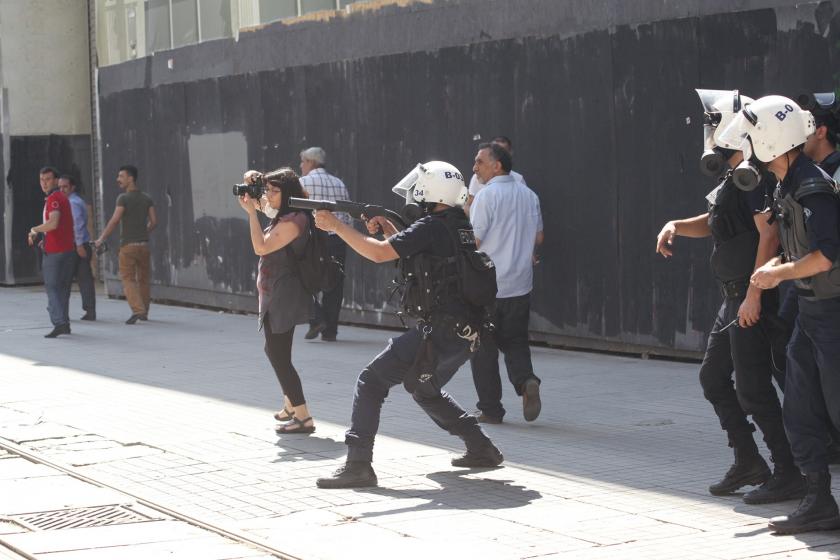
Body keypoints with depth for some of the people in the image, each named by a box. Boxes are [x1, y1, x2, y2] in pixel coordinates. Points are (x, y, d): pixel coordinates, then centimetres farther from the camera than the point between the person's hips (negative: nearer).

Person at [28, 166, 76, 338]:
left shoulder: (53, 199, -14)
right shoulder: (62, 197, 17)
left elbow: (53, 223, -28)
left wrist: (35, 230, -13)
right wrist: (46, 240, 22)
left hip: (54, 251, -9)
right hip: (68, 248, 9)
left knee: (52, 287, -7)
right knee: (63, 288, 15)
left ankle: (59, 322, -17)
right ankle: (64, 322, 19)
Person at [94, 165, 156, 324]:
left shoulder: (123, 198, -10)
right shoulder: (147, 198, 6)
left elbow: (115, 220, -17)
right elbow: (154, 221, 4)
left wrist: (101, 238, -11)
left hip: (128, 245, -5)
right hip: (144, 244, 5)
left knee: (128, 279, -2)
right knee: (143, 279, 14)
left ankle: (137, 310, -17)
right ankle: (144, 312, 21)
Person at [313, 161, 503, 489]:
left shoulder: (431, 227, -12)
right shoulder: (460, 227, 14)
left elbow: (379, 253, -18)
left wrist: (336, 226, -11)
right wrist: (388, 229, 14)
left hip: (437, 332, -9)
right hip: (466, 335, 9)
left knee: (372, 381, -6)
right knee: (426, 390, 31)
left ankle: (358, 465, -13)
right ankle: (482, 450, 33)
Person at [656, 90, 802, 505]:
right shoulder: (734, 177, 15)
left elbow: (769, 235, -23)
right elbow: (713, 223, 29)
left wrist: (754, 293, -26)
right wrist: (676, 226, 10)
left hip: (755, 298, -11)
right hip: (735, 298, 11)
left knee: (753, 387, -7)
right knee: (713, 377, 16)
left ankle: (790, 474, 0)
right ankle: (748, 462, 23)